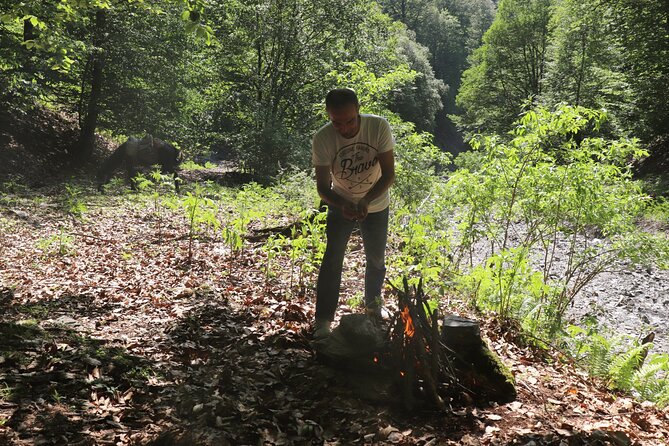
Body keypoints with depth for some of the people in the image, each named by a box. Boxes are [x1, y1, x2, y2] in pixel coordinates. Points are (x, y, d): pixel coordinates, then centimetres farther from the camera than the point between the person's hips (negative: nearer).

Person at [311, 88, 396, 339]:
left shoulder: (379, 127, -27)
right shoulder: (322, 139, -27)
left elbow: (389, 174, -23)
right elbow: (323, 187, -21)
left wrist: (365, 201, -37)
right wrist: (342, 206, -40)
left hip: (376, 205, 1)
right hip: (340, 205, -1)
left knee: (376, 259, 14)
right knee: (332, 258, -13)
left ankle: (373, 303, 41)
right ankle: (323, 320, -4)